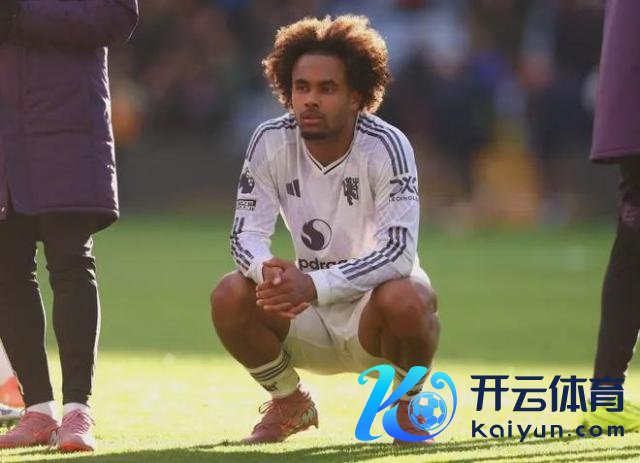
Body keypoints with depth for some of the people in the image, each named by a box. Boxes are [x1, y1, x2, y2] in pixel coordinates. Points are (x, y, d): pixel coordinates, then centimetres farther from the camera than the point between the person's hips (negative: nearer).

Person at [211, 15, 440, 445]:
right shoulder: (271, 142, -10)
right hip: (310, 324, 3)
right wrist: (269, 270, -38)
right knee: (230, 297, -24)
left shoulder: (385, 146, -20)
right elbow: (246, 233, -12)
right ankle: (290, 403, 5)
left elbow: (399, 252, -29)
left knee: (405, 301, -37)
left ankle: (410, 405, -4)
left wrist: (314, 285, -44)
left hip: (374, 302, -3)